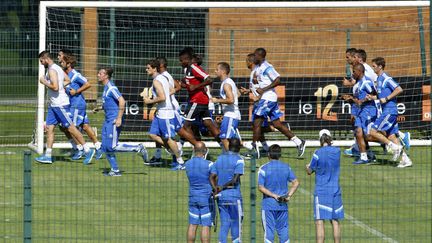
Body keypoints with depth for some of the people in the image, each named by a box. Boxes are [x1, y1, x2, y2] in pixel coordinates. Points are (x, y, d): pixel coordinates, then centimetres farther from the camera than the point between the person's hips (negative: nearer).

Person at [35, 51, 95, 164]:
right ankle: (47, 155, 5)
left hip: (60, 105, -10)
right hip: (53, 104, 10)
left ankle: (88, 151, 0)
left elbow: (55, 87, -26)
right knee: (49, 128, 6)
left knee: (71, 128, -5)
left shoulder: (52, 70, -16)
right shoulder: (57, 68, 15)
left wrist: (44, 82, -13)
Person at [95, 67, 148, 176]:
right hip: (108, 121, 10)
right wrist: (100, 108, 19)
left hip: (114, 121, -10)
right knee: (106, 147, 6)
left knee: (112, 146, -11)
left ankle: (138, 148, 0)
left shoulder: (111, 88, -16)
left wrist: (119, 118, -26)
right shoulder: (106, 87, 14)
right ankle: (115, 170, 11)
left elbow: (122, 101, -23)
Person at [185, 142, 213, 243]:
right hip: (206, 198, -5)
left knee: (192, 224, 8)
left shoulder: (188, 164, 2)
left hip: (193, 197, 5)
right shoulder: (208, 164, -14)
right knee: (206, 226, -2)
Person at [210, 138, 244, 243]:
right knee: (236, 223, 5)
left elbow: (212, 177, 2)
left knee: (224, 224, 7)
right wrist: (222, 187, -6)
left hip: (221, 196, 5)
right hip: (234, 196, -5)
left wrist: (216, 189, -9)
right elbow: (235, 179, -15)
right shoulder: (238, 160, -7)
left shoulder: (219, 158, 11)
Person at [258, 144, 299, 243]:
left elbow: (261, 187, -11)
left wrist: (274, 195, -8)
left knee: (269, 231, -2)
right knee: (283, 230, 8)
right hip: (283, 205, 3)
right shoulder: (286, 167, 5)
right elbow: (296, 183, -1)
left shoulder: (264, 168, -5)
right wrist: (289, 196, -4)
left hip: (268, 205, -3)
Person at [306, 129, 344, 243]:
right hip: (335, 190, 4)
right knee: (335, 221, 8)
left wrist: (307, 167, 22)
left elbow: (310, 171, 2)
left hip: (321, 191, -4)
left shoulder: (318, 153, -10)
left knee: (319, 222, -6)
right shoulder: (337, 151, 3)